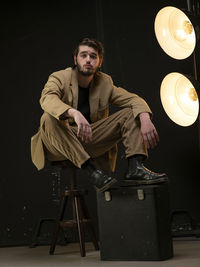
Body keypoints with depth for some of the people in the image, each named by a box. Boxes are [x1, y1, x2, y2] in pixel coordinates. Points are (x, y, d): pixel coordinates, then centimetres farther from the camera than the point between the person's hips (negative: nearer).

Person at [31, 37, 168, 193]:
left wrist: (145, 118, -26)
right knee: (50, 119, -35)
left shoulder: (105, 83, 7)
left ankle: (135, 168, -26)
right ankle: (91, 170, -39)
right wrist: (74, 113, -49)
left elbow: (133, 99, -1)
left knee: (130, 114, -7)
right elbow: (47, 98, -28)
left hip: (91, 142, 4)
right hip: (60, 145, -3)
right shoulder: (59, 78, -6)